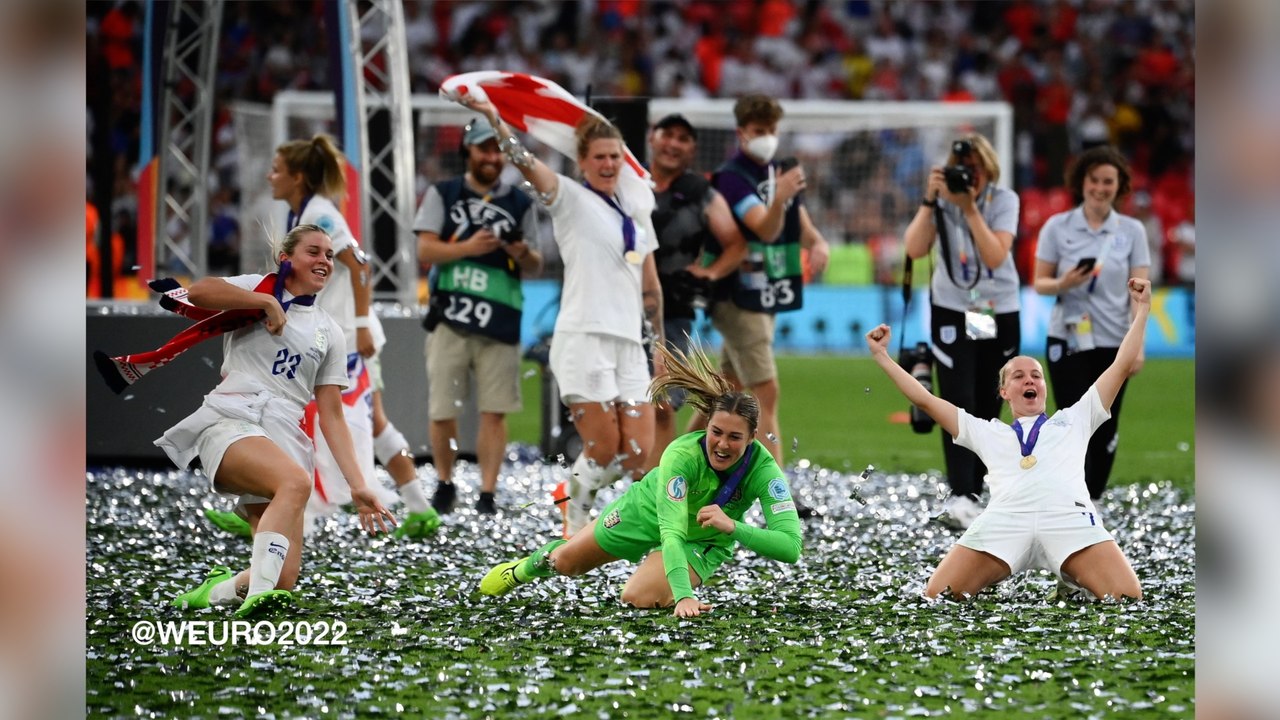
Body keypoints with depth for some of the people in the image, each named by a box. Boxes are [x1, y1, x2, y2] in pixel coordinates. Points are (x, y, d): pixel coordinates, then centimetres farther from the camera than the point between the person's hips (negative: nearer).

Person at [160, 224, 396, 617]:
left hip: (285, 439, 5)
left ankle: (217, 590, 17)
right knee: (295, 481, -38)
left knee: (283, 580, -11)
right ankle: (258, 594, -47)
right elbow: (198, 293, -11)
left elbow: (331, 415, 19)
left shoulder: (329, 332, 23)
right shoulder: (257, 288, 11)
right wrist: (267, 302, -9)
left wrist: (357, 485, 9)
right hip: (229, 423, -5)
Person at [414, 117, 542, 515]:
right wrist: (469, 248, -15)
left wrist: (524, 255, -10)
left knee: (494, 411, -5)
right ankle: (444, 485, 20)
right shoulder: (442, 195, 8)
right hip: (450, 317, -1)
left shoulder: (520, 203, 12)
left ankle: (487, 493, -2)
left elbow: (535, 268, 13)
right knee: (442, 411, 1)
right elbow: (426, 250, -1)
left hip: (500, 320, 1)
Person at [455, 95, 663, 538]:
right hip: (584, 339, -6)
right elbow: (525, 163, -17)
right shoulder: (570, 198, 1)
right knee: (603, 451, -9)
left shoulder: (635, 207, 17)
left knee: (638, 455, -2)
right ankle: (575, 531, 12)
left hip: (629, 344, 6)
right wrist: (494, 119, -33)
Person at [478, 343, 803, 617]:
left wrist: (733, 527, -53)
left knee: (638, 598, -24)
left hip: (703, 541, 0)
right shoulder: (682, 454, -40)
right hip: (648, 510, 0)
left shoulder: (762, 468, -35)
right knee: (565, 562, 18)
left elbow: (791, 546, -41)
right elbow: (671, 531, -46)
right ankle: (523, 569, 55)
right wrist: (683, 596, -59)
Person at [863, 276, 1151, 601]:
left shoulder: (1074, 419, 35)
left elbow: (1122, 366, 34)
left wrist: (1142, 308, 31)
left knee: (1128, 602, -26)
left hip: (1070, 516, 0)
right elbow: (925, 400, 38)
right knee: (937, 600, -22)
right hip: (1003, 521, 0)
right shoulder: (987, 432, 37)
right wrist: (882, 356, 36)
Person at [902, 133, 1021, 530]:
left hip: (1000, 314, 1)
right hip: (952, 311, -1)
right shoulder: (942, 201, -5)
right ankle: (960, 497, -23)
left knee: (987, 407, 6)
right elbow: (915, 249, -17)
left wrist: (970, 209, -25)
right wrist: (930, 200, -24)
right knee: (959, 402, -15)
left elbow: (996, 256, -19)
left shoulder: (1004, 201, -7)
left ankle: (974, 493, 16)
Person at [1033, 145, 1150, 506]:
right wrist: (1063, 284, -19)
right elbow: (1039, 283, 4)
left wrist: (1137, 345, -6)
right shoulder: (1057, 227, 1)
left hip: (1113, 343, 1)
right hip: (1068, 341, -1)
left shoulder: (1132, 231, 3)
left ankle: (1092, 501, 13)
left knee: (1105, 429, 2)